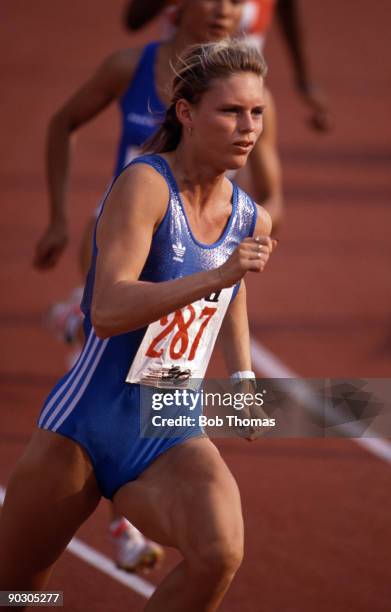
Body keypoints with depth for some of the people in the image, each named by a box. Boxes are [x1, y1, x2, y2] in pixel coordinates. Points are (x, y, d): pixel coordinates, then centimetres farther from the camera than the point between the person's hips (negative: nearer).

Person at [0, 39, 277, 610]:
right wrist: (216, 275, -35)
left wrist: (243, 375, 18)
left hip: (172, 435, 4)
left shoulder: (251, 220, 4)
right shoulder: (145, 184, -15)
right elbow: (107, 313, -29)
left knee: (219, 555, -27)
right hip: (87, 423, -4)